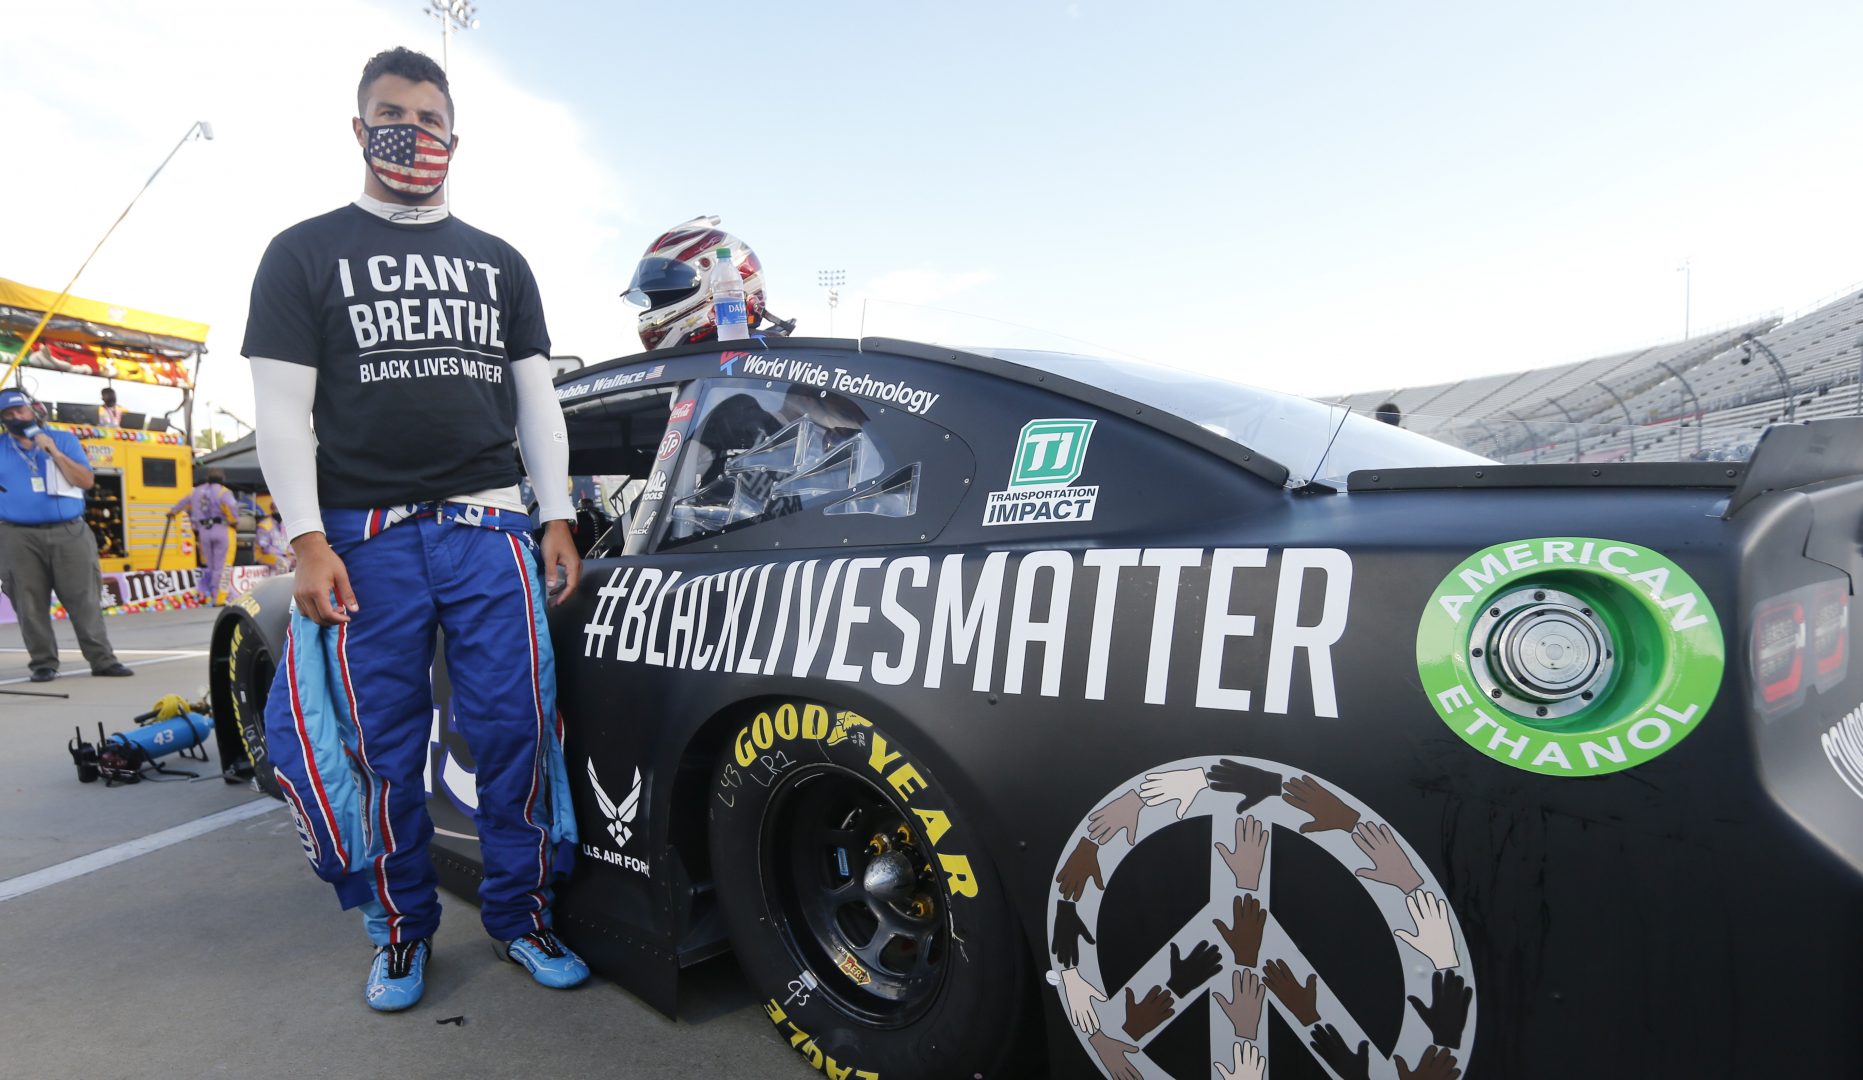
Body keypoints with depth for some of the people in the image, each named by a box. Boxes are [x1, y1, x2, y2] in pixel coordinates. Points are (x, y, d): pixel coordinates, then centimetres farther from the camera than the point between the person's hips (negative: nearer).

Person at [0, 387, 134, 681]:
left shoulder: (64, 440, 11)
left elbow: (86, 481, 1)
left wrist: (53, 452, -6)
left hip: (69, 533, -1)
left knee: (84, 598, -2)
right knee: (30, 604, 0)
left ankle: (102, 659, 1)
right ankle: (43, 663, 7)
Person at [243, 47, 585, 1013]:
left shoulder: (499, 264, 17)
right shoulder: (305, 253, 10)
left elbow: (535, 398, 13)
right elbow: (282, 408, 2)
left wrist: (557, 518, 4)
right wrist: (307, 541, -8)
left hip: (490, 526, 2)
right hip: (366, 537, -1)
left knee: (517, 727, -1)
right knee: (384, 749, 5)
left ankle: (519, 914, 16)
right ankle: (402, 930, 23)